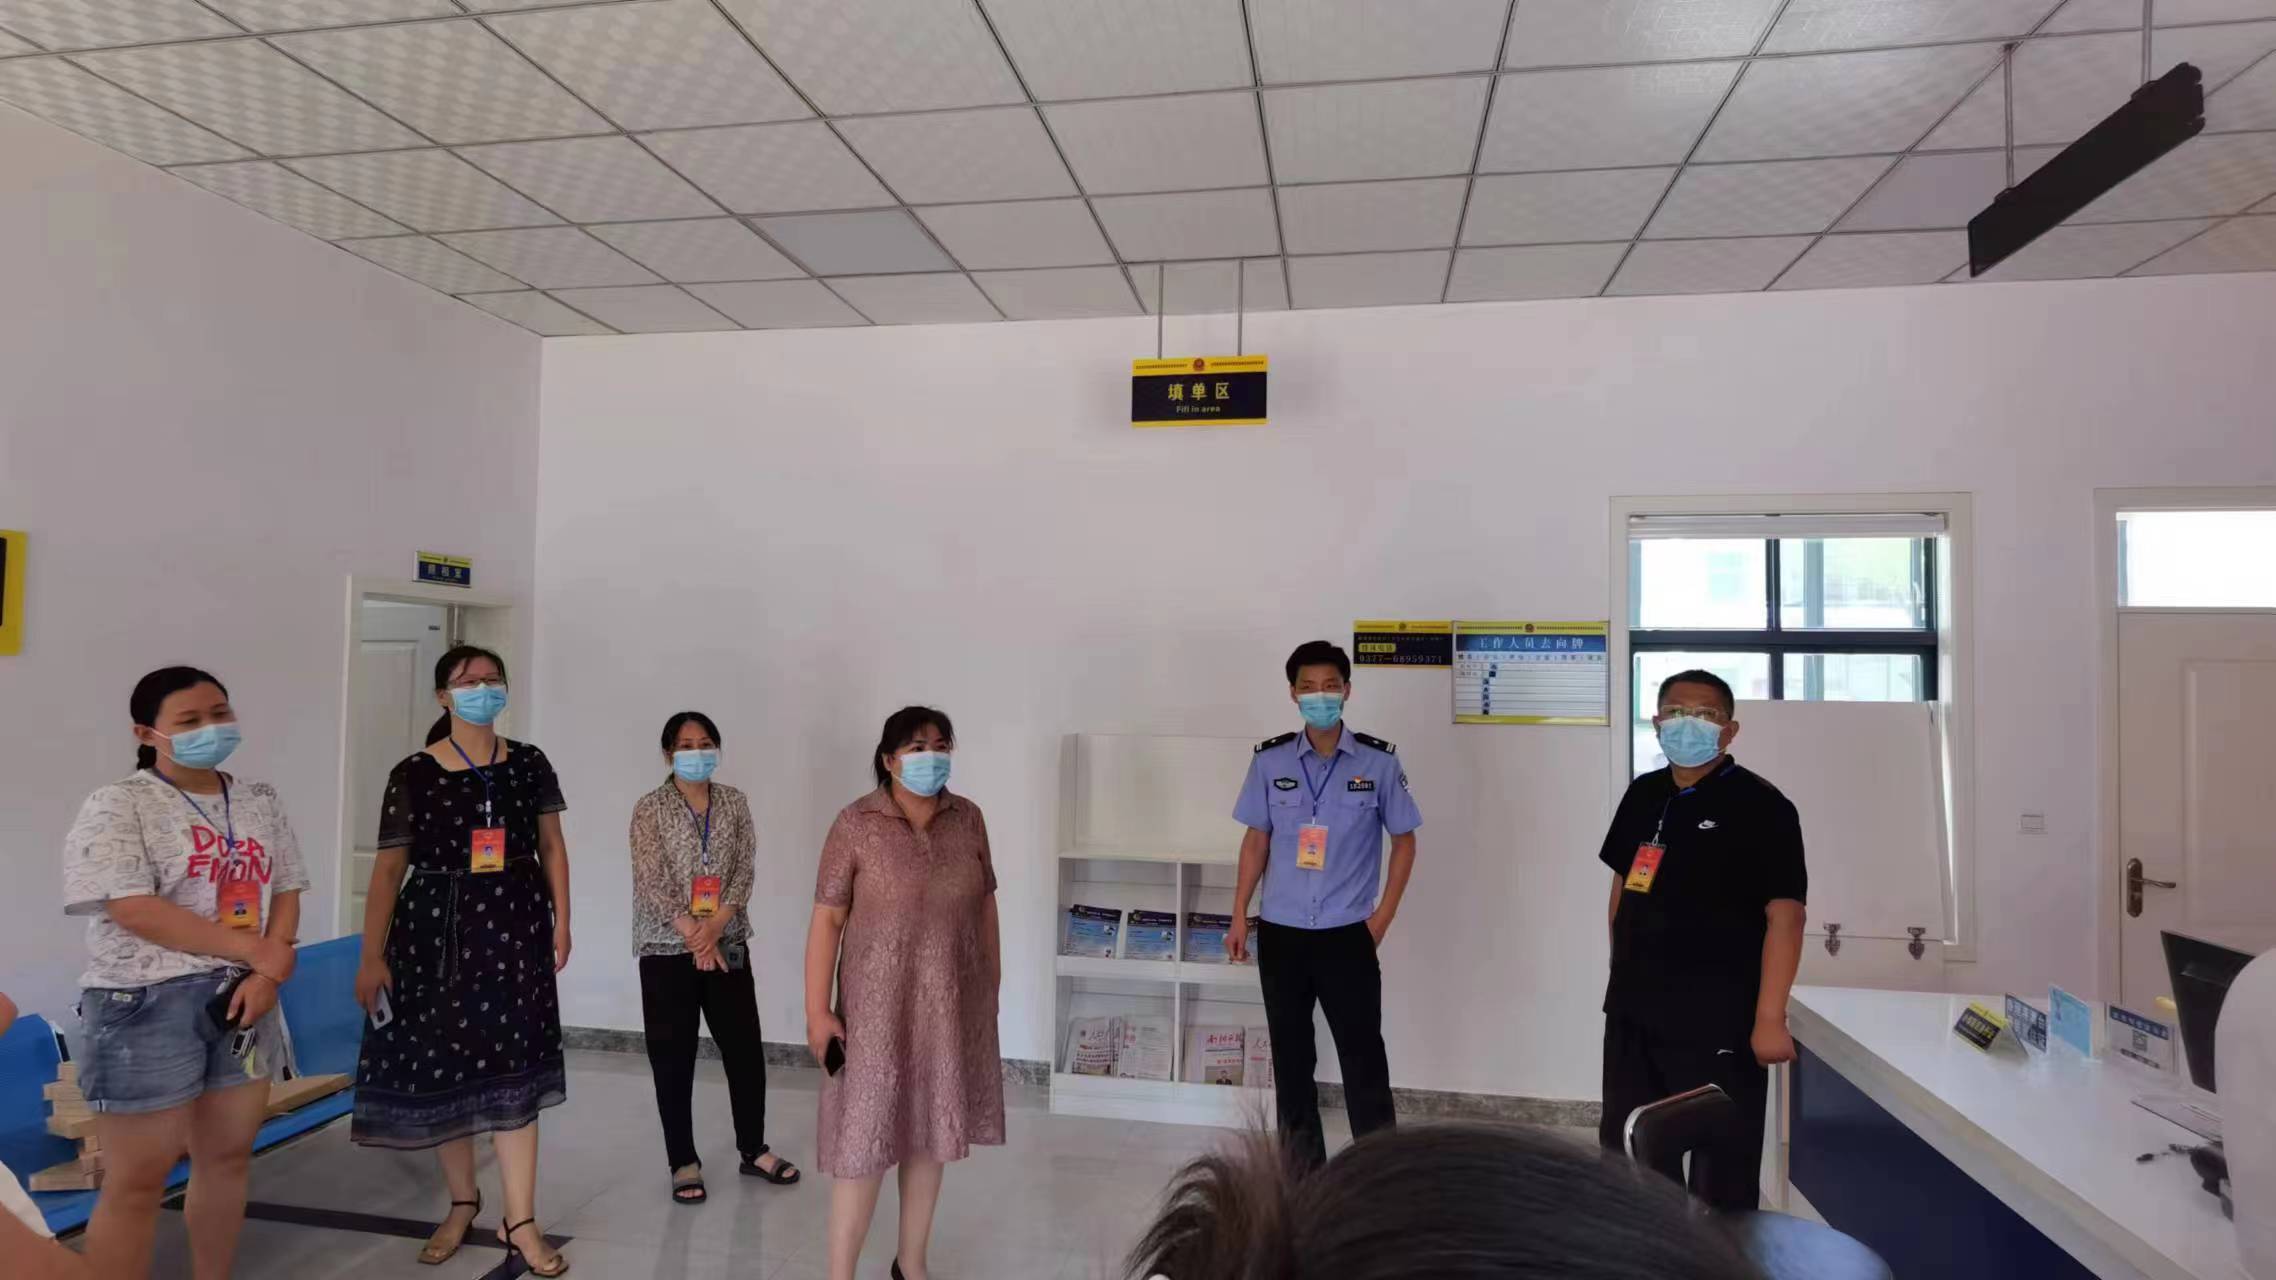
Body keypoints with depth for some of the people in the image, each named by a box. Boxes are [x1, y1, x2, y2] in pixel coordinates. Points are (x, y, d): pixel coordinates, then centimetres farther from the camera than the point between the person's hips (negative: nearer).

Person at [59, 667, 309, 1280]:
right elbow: (134, 911, -18)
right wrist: (258, 952, -14)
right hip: (146, 1004, -5)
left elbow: (286, 893, 8)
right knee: (138, 1180, 3)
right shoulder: (117, 806, -8)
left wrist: (265, 974, -9)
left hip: (244, 998, 6)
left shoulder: (261, 802, 9)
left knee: (229, 1158, 14)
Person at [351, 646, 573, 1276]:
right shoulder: (413, 775, -2)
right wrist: (372, 955, -4)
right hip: (434, 930, 0)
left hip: (515, 926, 0)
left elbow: (552, 846, 8)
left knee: (513, 1069, -1)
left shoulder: (529, 764, 4)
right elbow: (388, 868, -1)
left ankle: (520, 1221, 6)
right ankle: (462, 1202, 29)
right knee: (440, 1066, 9)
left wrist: (561, 923, 4)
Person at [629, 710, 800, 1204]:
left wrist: (716, 923, -16)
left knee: (746, 1048, 7)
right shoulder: (650, 808, -5)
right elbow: (652, 882, -11)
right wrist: (693, 934, -17)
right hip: (668, 948, -3)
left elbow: (744, 868, -2)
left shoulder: (734, 802, 5)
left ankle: (753, 1149, 23)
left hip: (729, 943, 3)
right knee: (673, 1057, 4)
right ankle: (684, 1163, 18)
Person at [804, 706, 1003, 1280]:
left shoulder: (967, 818, 1)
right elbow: (827, 919, -10)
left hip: (952, 1002, 4)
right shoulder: (856, 823, -11)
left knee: (931, 1132, 15)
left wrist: (994, 984, 10)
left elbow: (984, 905, 8)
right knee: (865, 1136, -1)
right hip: (879, 1003, -4)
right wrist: (817, 1009, -12)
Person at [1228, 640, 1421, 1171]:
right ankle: (1301, 1164, 27)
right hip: (1280, 932, 2)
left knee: (1362, 1054, 2)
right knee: (1290, 1053, 12)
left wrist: (1383, 916, -3)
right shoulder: (1269, 760, -1)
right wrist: (1239, 915, 4)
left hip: (1347, 934, -2)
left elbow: (1404, 840, 3)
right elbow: (1256, 840, 7)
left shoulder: (1378, 762, -5)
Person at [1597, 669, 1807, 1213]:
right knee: (1628, 1153, 18)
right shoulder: (1643, 795, 8)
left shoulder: (1761, 806, -11)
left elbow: (1785, 914, -16)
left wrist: (1770, 1017, -21)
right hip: (1634, 1011, 7)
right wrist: (1621, 973, 14)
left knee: (1723, 1167, 4)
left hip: (1719, 1020, -7)